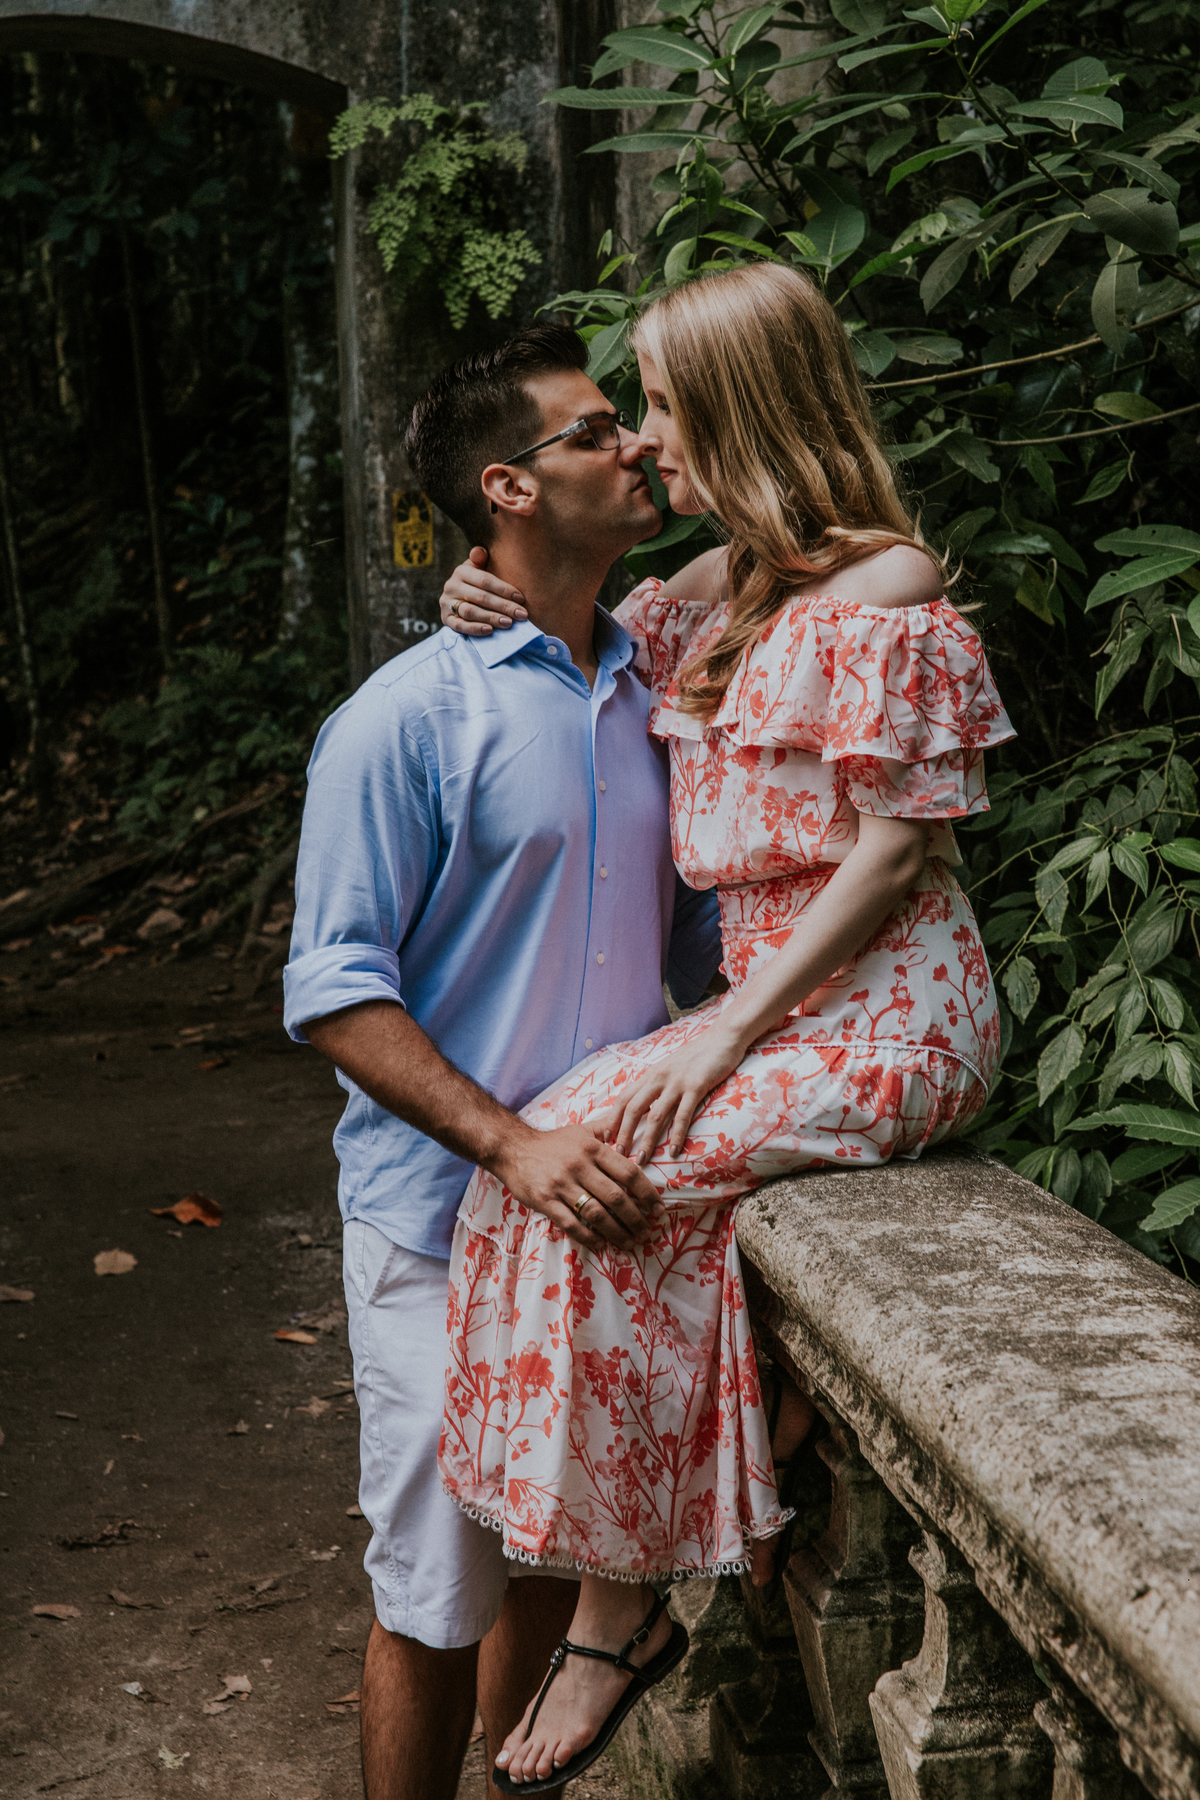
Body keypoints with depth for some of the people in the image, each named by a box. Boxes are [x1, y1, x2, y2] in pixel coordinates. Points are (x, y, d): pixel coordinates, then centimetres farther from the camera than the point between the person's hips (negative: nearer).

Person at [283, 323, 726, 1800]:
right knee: (440, 1598, 4)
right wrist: (510, 1146, -25)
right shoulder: (407, 719, -11)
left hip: (607, 1207, 6)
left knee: (559, 1560, 17)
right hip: (448, 1229, -6)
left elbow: (694, 937, 17)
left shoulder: (647, 703, 9)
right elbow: (336, 992, -15)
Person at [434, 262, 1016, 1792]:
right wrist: (493, 601, 7)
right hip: (770, 993, 8)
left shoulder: (885, 587, -12)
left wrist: (728, 1030, -17)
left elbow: (894, 849, -15)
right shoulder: (722, 586, 12)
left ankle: (617, 1604, -8)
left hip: (880, 1005, -8)